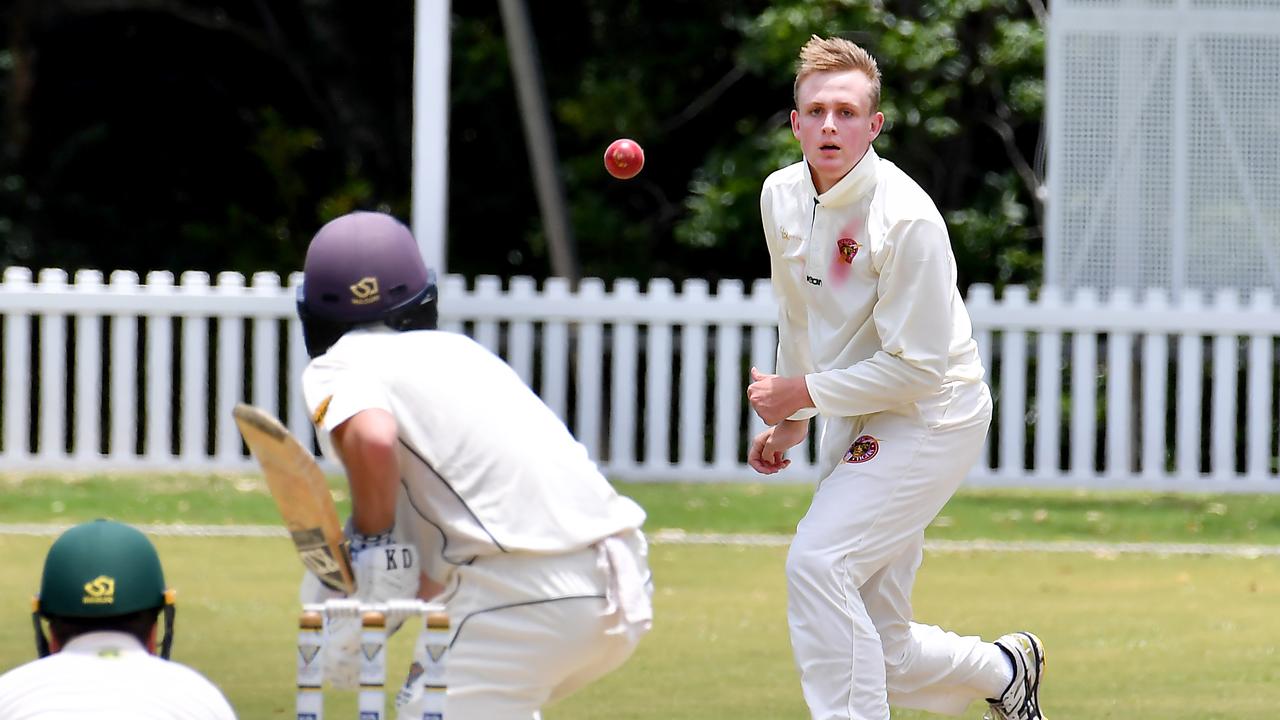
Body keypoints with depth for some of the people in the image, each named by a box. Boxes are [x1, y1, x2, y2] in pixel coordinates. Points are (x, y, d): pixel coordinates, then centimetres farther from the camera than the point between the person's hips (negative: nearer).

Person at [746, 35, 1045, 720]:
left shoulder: (906, 219, -23)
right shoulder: (781, 196, 1)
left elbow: (917, 366, -23)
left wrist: (804, 393, -17)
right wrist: (788, 418, 21)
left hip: (931, 415, -8)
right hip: (854, 426, 8)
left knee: (817, 563, -25)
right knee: (881, 653, 7)